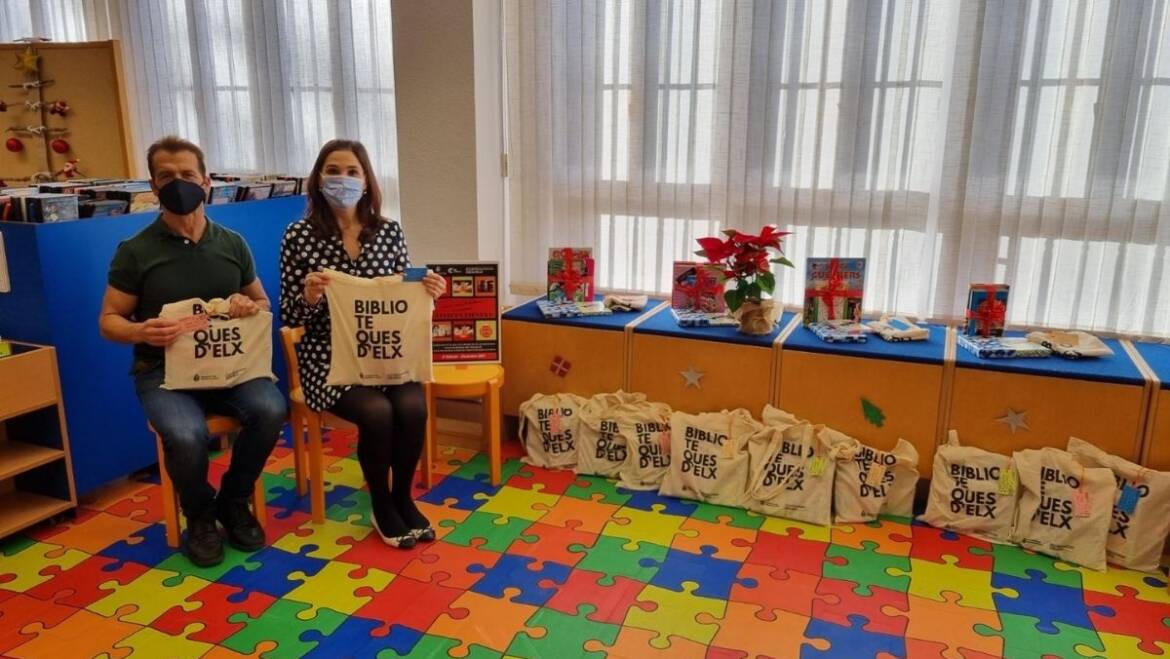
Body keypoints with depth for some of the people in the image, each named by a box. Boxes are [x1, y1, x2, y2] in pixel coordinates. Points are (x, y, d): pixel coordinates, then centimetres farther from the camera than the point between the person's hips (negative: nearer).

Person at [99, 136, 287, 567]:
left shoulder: (232, 244, 7)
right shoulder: (135, 251, -2)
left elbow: (264, 302, 15)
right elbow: (108, 320, 1)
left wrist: (250, 307, -10)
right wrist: (139, 331, -22)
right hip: (162, 371, -2)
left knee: (271, 410, -28)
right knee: (186, 436, -33)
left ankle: (234, 502, 2)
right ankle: (200, 516, 3)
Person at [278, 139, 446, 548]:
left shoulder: (389, 230, 3)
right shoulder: (298, 236, -4)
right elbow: (289, 317, -3)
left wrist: (426, 292, -11)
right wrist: (309, 298, -23)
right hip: (328, 358, -2)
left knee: (412, 406, -25)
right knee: (377, 412, -27)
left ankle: (403, 498, 3)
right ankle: (381, 506, 2)